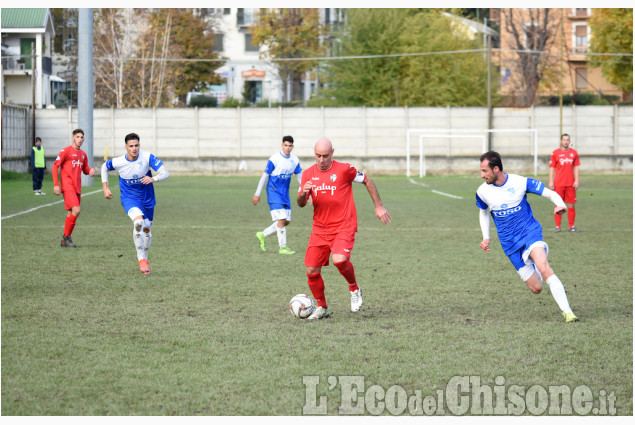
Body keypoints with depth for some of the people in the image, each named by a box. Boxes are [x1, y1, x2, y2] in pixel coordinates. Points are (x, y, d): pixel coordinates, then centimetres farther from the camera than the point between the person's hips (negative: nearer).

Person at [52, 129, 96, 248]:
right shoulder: (66, 151, -5)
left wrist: (91, 170, 2)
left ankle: (65, 242, 14)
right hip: (67, 187, -7)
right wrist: (56, 185, -13)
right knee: (76, 210, -20)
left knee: (71, 214, 8)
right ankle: (66, 237, -9)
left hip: (77, 188, 7)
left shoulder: (83, 154, 16)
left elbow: (85, 169, 28)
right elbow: (55, 166, -6)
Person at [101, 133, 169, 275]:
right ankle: (141, 258, -19)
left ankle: (144, 259, 38)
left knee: (147, 230, 12)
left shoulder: (147, 157, -17)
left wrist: (153, 179, -41)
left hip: (147, 199, 2)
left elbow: (165, 173, -21)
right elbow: (104, 167, 8)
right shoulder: (118, 162, -16)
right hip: (129, 198, -2)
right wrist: (105, 188, 3)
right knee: (138, 221, -30)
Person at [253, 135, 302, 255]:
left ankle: (263, 235, 22)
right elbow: (265, 176, -7)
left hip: (285, 193, 7)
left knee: (286, 221, 6)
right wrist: (257, 194, -5)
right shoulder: (274, 159, -13)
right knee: (281, 219, -14)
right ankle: (282, 247, -7)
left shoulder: (295, 160, 4)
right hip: (274, 192, -7)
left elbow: (300, 177, 11)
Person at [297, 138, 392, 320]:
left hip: (343, 227, -5)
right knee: (312, 271, -1)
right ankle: (322, 308, 22)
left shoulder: (344, 170, -8)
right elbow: (301, 204, 4)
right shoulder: (308, 174, 4)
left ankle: (354, 289, 1)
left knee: (339, 260, -29)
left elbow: (367, 181, 6)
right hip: (320, 229, 5)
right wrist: (303, 193, -19)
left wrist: (379, 207, 7)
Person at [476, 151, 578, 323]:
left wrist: (560, 205, -26)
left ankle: (567, 312, -30)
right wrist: (486, 238, 7)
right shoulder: (483, 191, -2)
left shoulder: (521, 182, -11)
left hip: (530, 232, -3)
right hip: (510, 243, 3)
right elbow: (483, 213, 19)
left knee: (543, 267, -32)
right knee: (536, 288, -3)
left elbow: (551, 194, -4)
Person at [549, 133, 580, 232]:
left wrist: (577, 180, 1)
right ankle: (557, 226, 4)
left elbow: (576, 167, 11)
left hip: (570, 183, 2)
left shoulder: (573, 153, 9)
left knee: (571, 205, 0)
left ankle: (571, 226, 7)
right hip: (559, 183, -2)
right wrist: (551, 182, -2)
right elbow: (552, 168, 4)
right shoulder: (556, 153, 4)